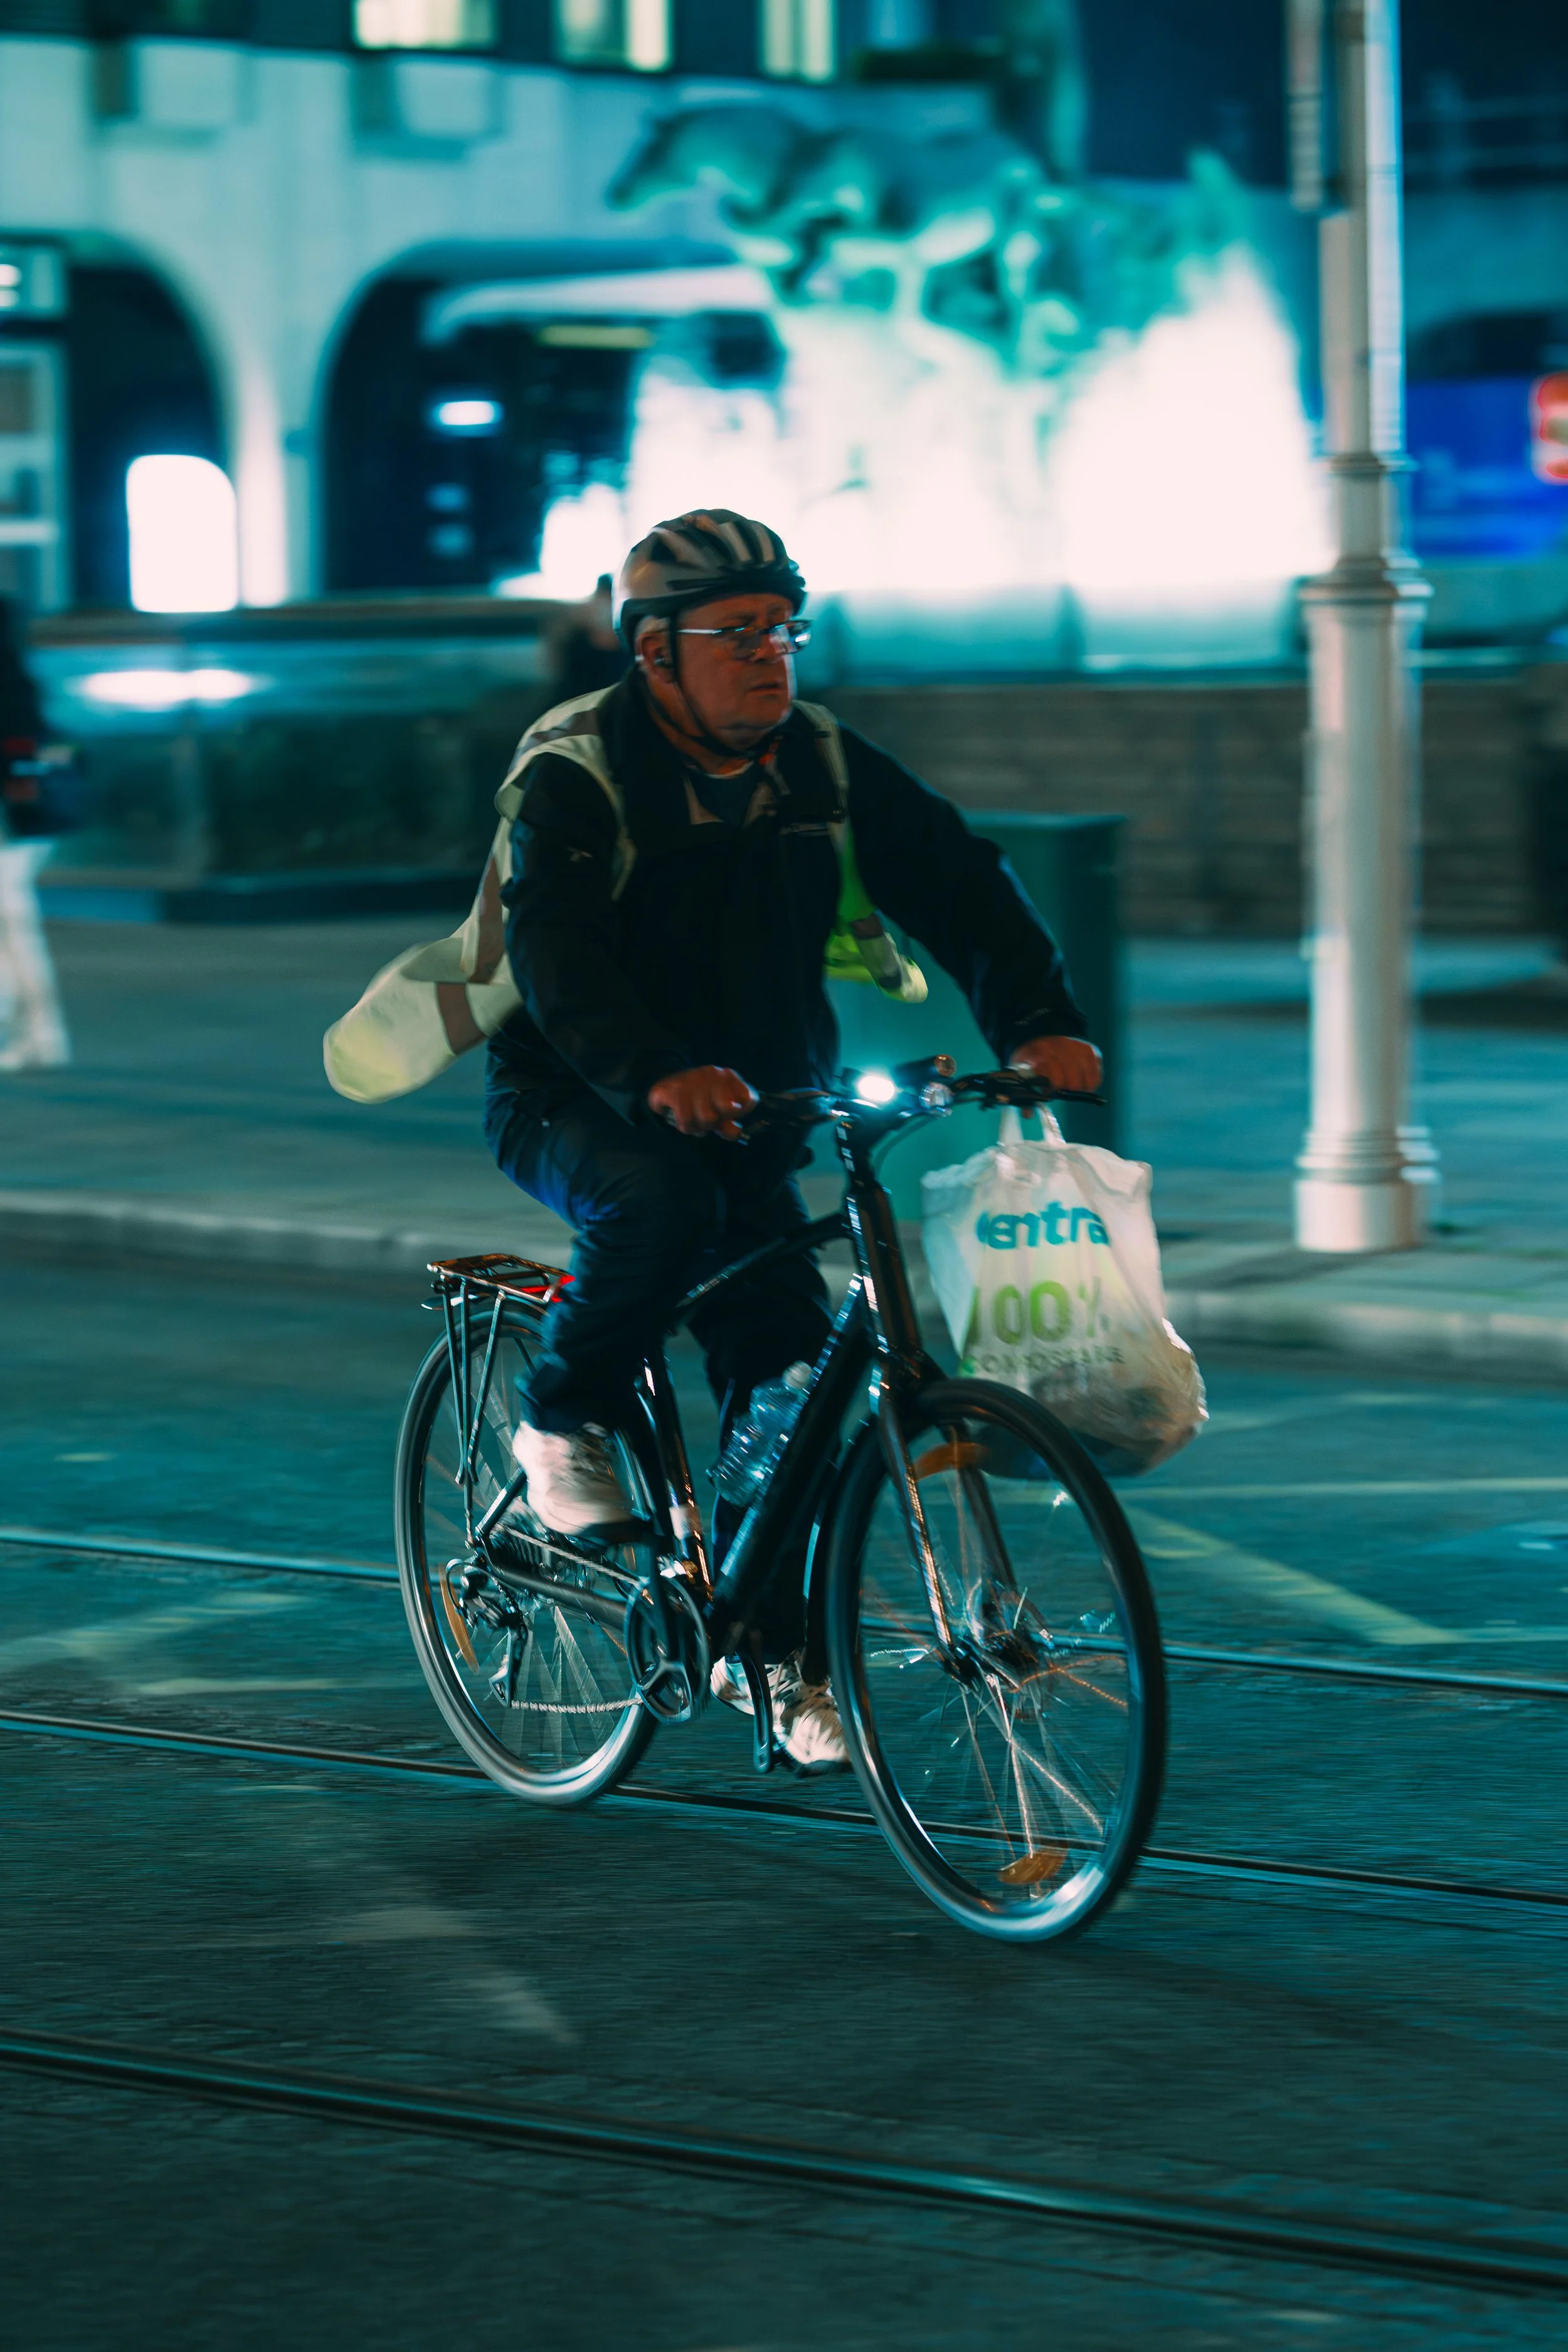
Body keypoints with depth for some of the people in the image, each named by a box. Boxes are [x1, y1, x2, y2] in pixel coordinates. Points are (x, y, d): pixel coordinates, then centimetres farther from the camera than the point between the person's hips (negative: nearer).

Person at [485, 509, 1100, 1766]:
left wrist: (1039, 1021, -25)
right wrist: (657, 1076, -49)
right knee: (662, 1196, -37)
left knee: (790, 1375, -8)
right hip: (573, 1100, -5)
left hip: (750, 1108, 5)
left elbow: (958, 883, -6)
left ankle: (776, 1653, 5)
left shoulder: (825, 765, -1)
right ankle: (565, 1424, -11)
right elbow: (557, 956, -30)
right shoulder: (576, 774, -16)